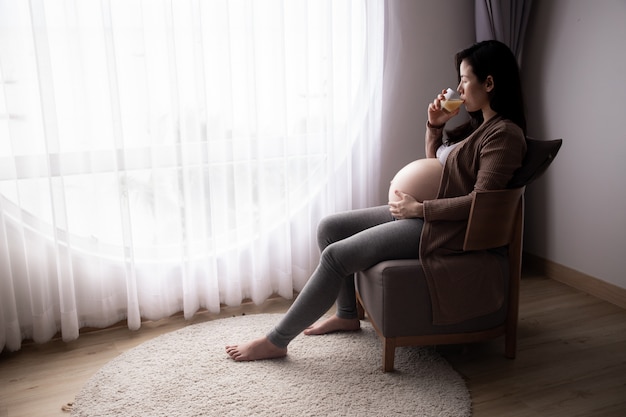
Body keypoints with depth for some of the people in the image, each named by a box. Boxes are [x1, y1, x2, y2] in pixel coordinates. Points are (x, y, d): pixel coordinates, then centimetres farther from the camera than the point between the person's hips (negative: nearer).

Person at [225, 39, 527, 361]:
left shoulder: (504, 134, -15)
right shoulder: (479, 124, 14)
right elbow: (434, 161, 26)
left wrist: (418, 208, -18)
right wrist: (434, 126, 8)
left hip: (444, 229, -10)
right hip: (424, 213, 10)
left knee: (336, 255, -17)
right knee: (329, 228, 5)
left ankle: (276, 341, -4)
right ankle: (347, 315, 18)